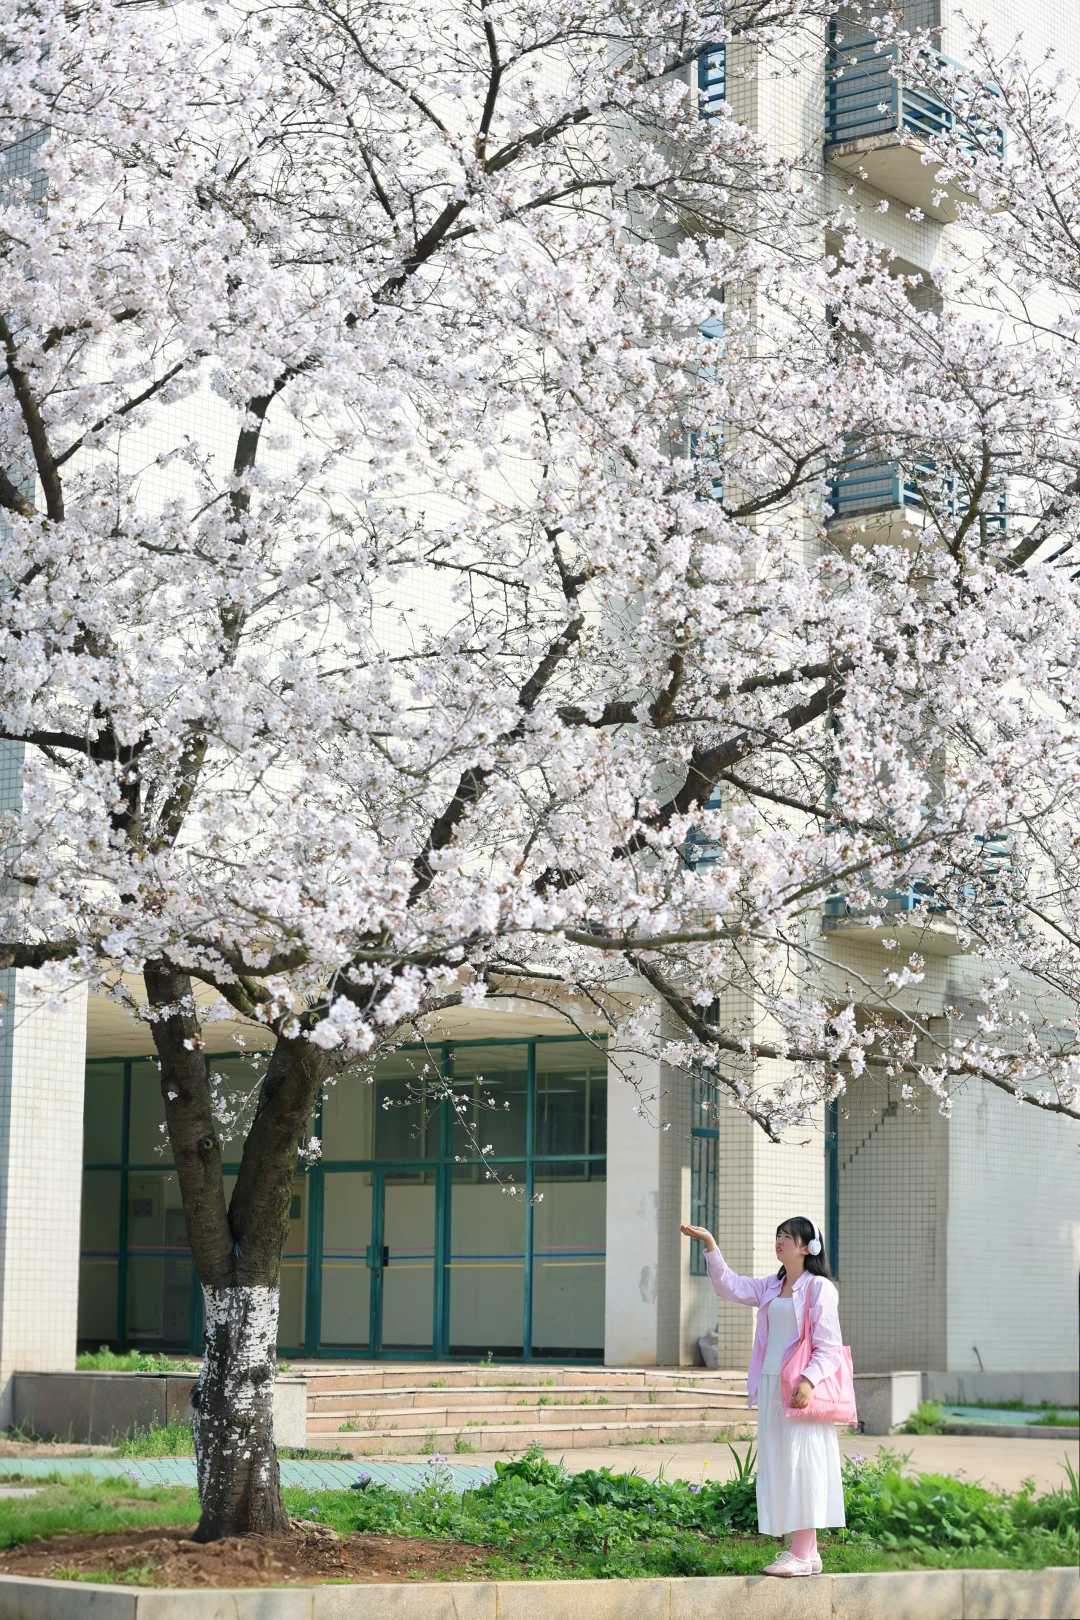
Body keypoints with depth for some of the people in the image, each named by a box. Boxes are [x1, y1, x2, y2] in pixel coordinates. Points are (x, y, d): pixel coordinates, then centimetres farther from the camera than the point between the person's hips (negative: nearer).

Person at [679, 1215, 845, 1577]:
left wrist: (808, 1381, -24)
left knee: (800, 1465, -9)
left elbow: (828, 1346, -12)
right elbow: (730, 1286, 18)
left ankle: (803, 1555, -7)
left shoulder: (819, 1288, -8)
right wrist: (710, 1244, 9)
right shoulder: (771, 1287, 15)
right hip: (771, 1385, 8)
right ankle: (802, 1550, 13)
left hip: (801, 1388, -8)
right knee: (779, 1466, 8)